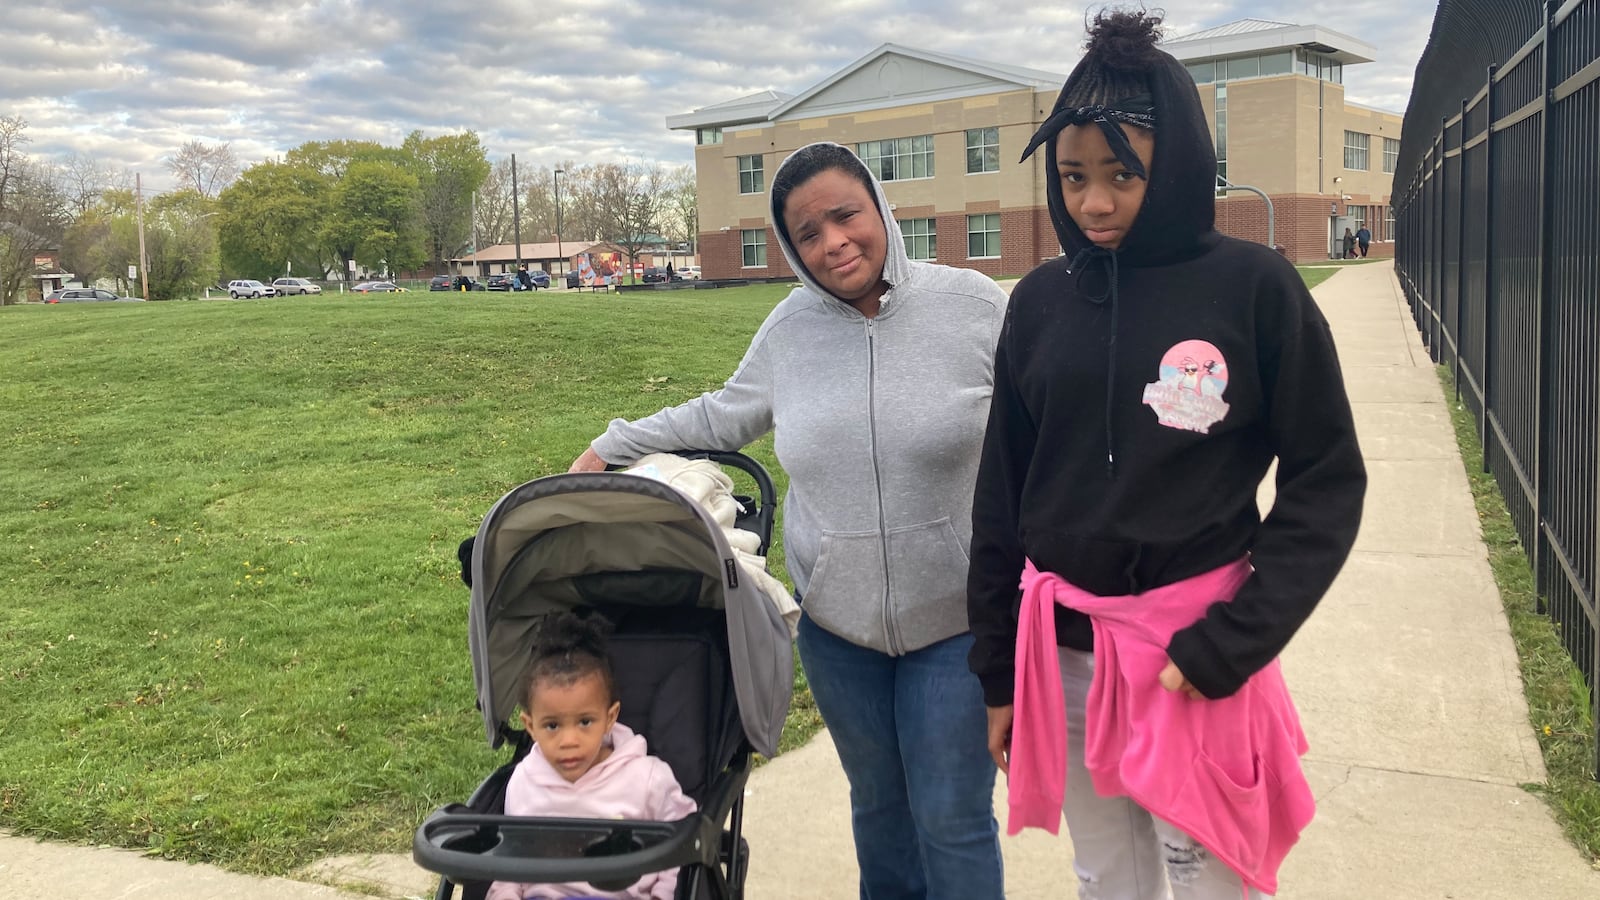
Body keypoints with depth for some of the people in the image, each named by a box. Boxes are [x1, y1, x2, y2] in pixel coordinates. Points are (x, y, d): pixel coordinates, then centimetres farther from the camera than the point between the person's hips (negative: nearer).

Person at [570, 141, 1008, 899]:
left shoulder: (971, 304, -8)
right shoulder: (790, 327, 1)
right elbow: (723, 416, 15)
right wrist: (615, 446, 15)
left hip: (956, 617, -3)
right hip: (835, 617, 3)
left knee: (953, 817, 4)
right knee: (877, 803, 19)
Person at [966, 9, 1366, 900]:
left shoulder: (1253, 287, -8)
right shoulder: (1041, 299, 2)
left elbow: (1326, 482, -5)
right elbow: (1003, 493, 6)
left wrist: (1231, 643, -15)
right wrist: (998, 670, 8)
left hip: (1193, 652, -3)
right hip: (1061, 653, 3)